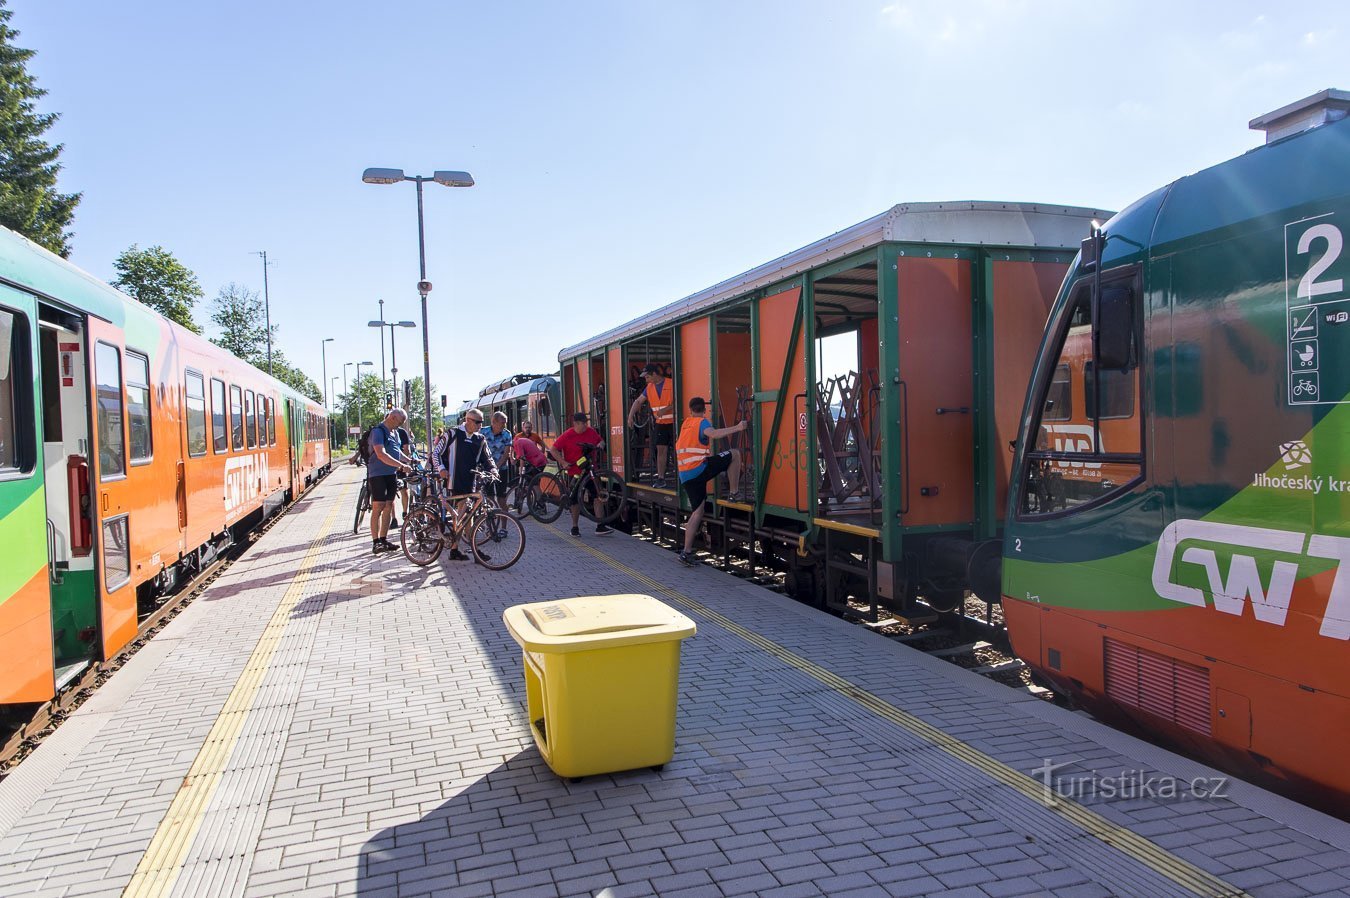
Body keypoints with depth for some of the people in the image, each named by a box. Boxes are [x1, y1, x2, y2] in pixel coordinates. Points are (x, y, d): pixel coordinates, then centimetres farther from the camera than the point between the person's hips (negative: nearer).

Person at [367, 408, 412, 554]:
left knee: (388, 507, 9)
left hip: (391, 474, 9)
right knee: (378, 508, -7)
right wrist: (402, 465, -30)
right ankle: (376, 542, -4)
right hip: (378, 475, -9)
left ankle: (383, 539, 16)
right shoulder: (378, 431, -15)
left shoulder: (393, 432, 15)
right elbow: (381, 455, -26)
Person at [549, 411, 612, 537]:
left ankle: (600, 526, -4)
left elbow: (600, 441, 20)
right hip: (574, 471, -3)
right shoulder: (567, 435, -10)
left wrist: (599, 445, -3)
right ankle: (575, 527, 21)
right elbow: (553, 450, -9)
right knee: (576, 500, 6)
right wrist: (563, 462, -17)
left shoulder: (591, 431, 1)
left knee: (598, 497, -6)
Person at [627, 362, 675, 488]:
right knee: (661, 450, 4)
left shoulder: (671, 384, -12)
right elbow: (638, 401, 12)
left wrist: (665, 409, -27)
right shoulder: (649, 387, 7)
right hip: (661, 424, 6)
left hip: (673, 423, -6)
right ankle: (661, 478, 8)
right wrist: (630, 416, 2)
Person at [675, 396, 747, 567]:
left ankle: (687, 552, 8)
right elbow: (713, 433, -27)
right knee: (734, 455, 3)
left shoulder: (685, 423, 21)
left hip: (685, 475, 7)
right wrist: (737, 428, -28)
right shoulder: (702, 422, -3)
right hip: (699, 469, -7)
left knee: (697, 512, 12)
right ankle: (734, 493, 3)